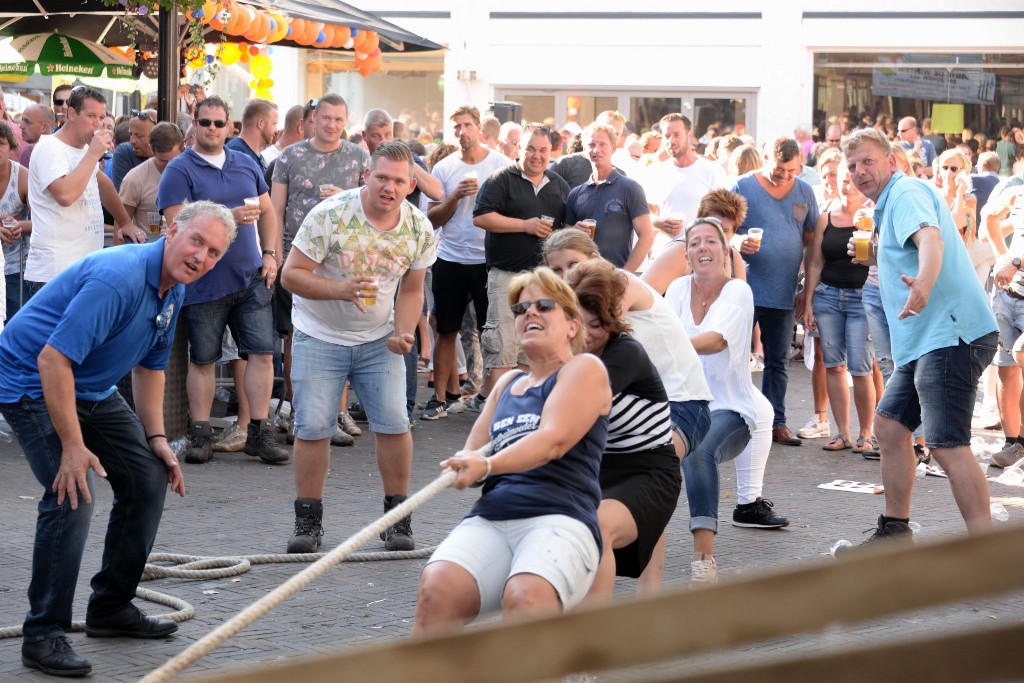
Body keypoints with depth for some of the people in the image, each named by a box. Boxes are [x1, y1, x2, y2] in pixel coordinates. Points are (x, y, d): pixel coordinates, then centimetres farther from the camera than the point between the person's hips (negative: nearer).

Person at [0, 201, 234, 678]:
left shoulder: (173, 290, 2)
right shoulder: (118, 278, -29)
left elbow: (150, 366, 17)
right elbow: (52, 359, -33)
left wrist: (156, 437, 7)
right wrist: (73, 446, -32)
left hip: (92, 389, 10)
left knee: (148, 477, 7)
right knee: (72, 494, -23)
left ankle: (112, 607, 20)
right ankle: (44, 634, -15)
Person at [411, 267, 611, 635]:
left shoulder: (585, 368, 8)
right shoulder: (508, 383, 29)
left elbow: (554, 440, -8)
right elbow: (471, 450, 29)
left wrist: (489, 465, -24)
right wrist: (466, 463, 3)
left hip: (559, 519, -5)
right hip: (489, 520, 5)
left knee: (525, 596, -39)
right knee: (435, 590, -27)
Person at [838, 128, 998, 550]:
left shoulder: (906, 193, -8)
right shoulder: (892, 203, 24)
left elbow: (930, 237, -30)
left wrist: (924, 282, -49)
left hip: (950, 334, -11)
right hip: (926, 340, 11)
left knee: (947, 445, -16)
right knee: (889, 424, 15)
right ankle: (895, 532, 23)